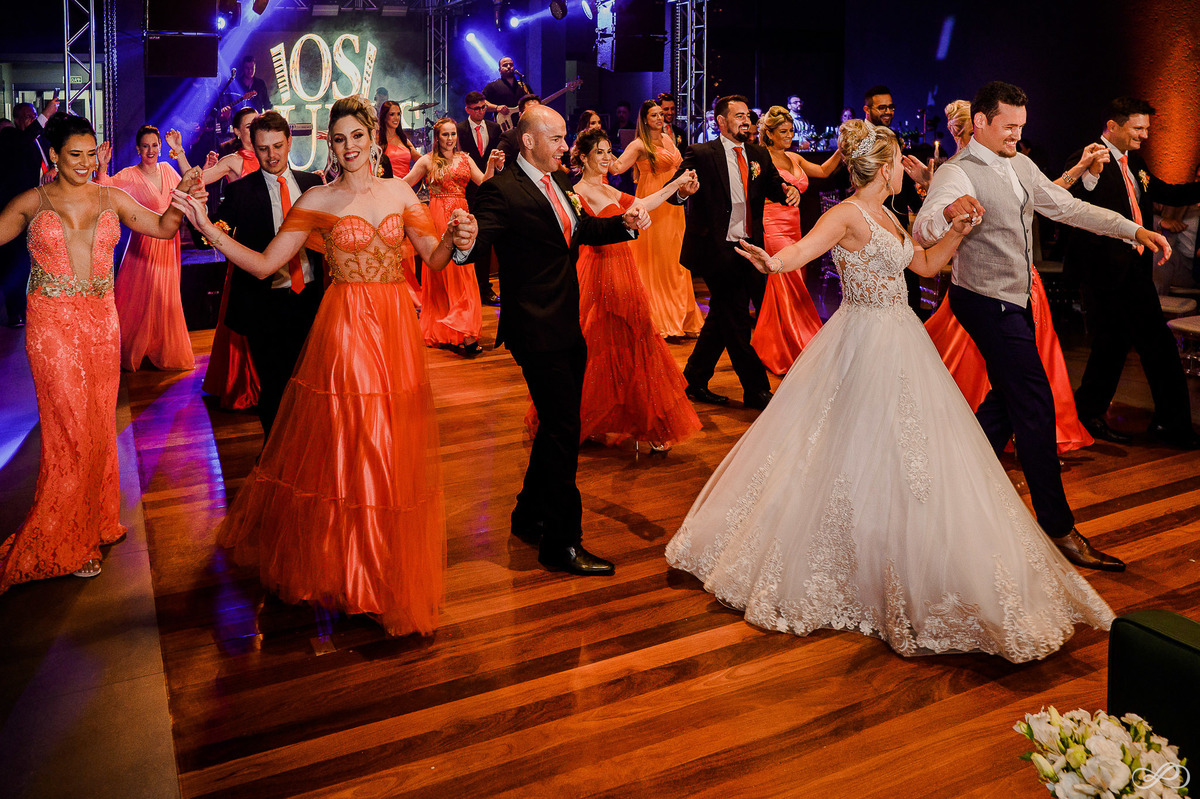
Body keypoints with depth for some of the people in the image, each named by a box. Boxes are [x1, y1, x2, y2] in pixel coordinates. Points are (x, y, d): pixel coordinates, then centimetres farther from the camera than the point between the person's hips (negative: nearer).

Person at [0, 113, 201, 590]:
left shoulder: (112, 199, 8)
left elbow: (163, 227, 7)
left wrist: (182, 197, -9)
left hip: (101, 320, 4)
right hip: (52, 323, -3)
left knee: (99, 422, 10)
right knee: (71, 427, -3)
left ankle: (96, 523, 26)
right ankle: (63, 542, 12)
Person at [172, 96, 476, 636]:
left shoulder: (399, 192, 8)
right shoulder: (317, 201, -1)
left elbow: (434, 259, 8)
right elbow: (264, 264, -3)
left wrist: (455, 238, -13)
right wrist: (206, 227, -13)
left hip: (396, 332, 3)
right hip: (344, 332, -3)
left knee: (393, 459, 10)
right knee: (341, 454, 2)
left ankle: (390, 575, 28)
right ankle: (337, 566, 23)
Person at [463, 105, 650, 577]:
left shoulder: (559, 181, 12)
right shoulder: (503, 190, -14)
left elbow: (583, 229, 23)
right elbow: (478, 238, -25)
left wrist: (625, 224, 7)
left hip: (568, 326, 9)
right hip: (537, 329, -9)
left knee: (559, 427, 18)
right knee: (563, 431, -7)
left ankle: (530, 518, 35)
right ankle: (562, 543, 5)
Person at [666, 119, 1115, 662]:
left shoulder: (887, 217, 13)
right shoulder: (846, 215, -15)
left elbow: (926, 265, 24)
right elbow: (805, 246, -35)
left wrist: (957, 232, 8)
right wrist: (773, 262, -57)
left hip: (900, 344, 9)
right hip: (864, 346, -9)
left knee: (903, 457, 15)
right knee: (854, 453, -2)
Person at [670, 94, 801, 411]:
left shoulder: (759, 155, 13)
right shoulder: (701, 154, -6)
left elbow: (775, 186, 4)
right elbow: (673, 193, -16)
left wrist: (788, 189, -19)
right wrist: (683, 191, -40)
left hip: (747, 250, 7)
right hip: (716, 250, -7)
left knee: (722, 319, 14)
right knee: (736, 322, -2)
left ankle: (695, 381, 27)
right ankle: (757, 390, 10)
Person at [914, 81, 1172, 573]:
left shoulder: (1020, 165, 9)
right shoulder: (958, 173, -17)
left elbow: (1067, 207, 14)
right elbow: (922, 232, -34)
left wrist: (1134, 230, 7)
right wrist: (947, 211, -57)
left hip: (1014, 300, 9)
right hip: (986, 302, -9)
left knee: (1009, 397, 17)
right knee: (1035, 404, -8)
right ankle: (1057, 527, 0)